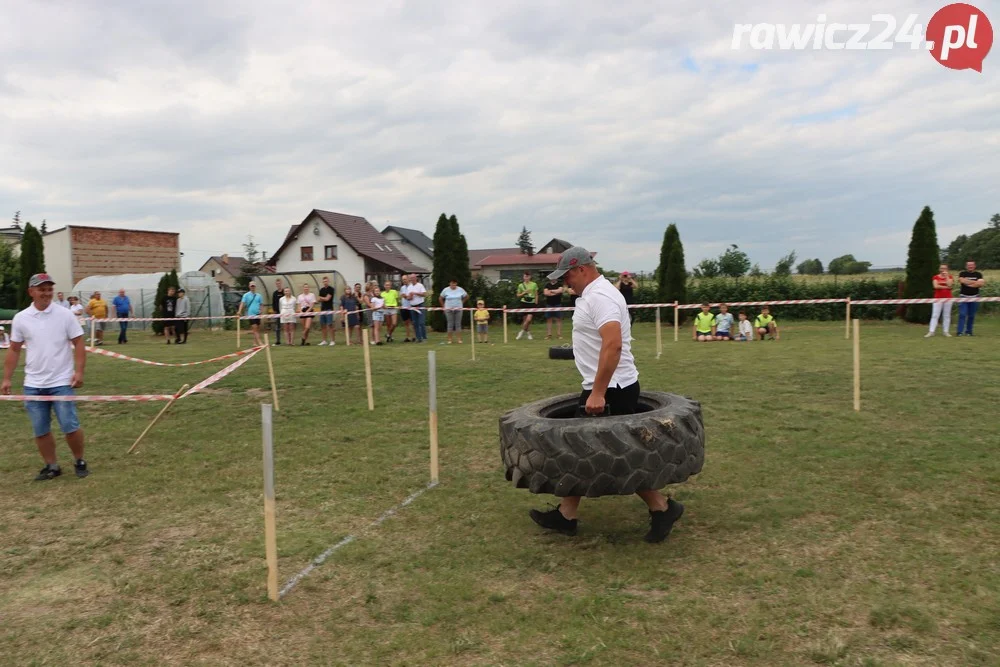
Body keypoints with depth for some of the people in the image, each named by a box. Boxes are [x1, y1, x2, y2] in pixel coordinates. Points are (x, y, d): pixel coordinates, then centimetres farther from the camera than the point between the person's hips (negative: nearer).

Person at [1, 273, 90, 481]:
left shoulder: (64, 315, -4)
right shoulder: (21, 318, 2)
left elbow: (78, 344, -3)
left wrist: (79, 371, -13)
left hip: (62, 382, -3)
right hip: (33, 385, 3)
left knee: (70, 427, -4)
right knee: (40, 431, 8)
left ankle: (80, 462, 16)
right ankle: (52, 466, 22)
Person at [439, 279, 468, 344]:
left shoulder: (460, 290, 0)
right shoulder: (446, 290, -2)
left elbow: (466, 296, 14)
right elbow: (440, 298, 8)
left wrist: (461, 303, 10)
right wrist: (443, 306, 5)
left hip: (458, 309, 1)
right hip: (449, 309, -1)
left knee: (458, 324, 0)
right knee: (450, 324, -1)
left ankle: (459, 339, 3)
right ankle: (449, 340, 4)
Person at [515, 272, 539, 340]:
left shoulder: (534, 284, 2)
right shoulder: (521, 285, 2)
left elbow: (536, 295, 9)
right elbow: (518, 295, 9)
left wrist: (536, 303, 5)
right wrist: (524, 293, -8)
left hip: (532, 303, 0)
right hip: (524, 303, 0)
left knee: (529, 319, -12)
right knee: (525, 319, 2)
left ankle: (522, 331, 7)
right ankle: (528, 333, 18)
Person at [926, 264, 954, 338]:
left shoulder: (949, 277, 8)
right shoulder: (935, 277, 4)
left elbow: (949, 285, -10)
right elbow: (936, 286, -11)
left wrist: (947, 276, -7)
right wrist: (946, 287, -9)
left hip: (948, 298, 2)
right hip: (938, 298, -2)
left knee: (947, 315, 4)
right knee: (935, 315, -5)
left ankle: (945, 331, 10)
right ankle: (931, 331, -7)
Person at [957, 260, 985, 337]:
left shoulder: (978, 274, 7)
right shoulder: (962, 274, 4)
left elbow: (981, 284, -8)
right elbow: (962, 281, -16)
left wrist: (968, 282, -13)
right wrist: (976, 282, -10)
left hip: (974, 297, 2)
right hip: (963, 297, -2)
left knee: (971, 316, 6)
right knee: (962, 314, -9)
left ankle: (969, 331, 13)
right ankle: (960, 331, -11)